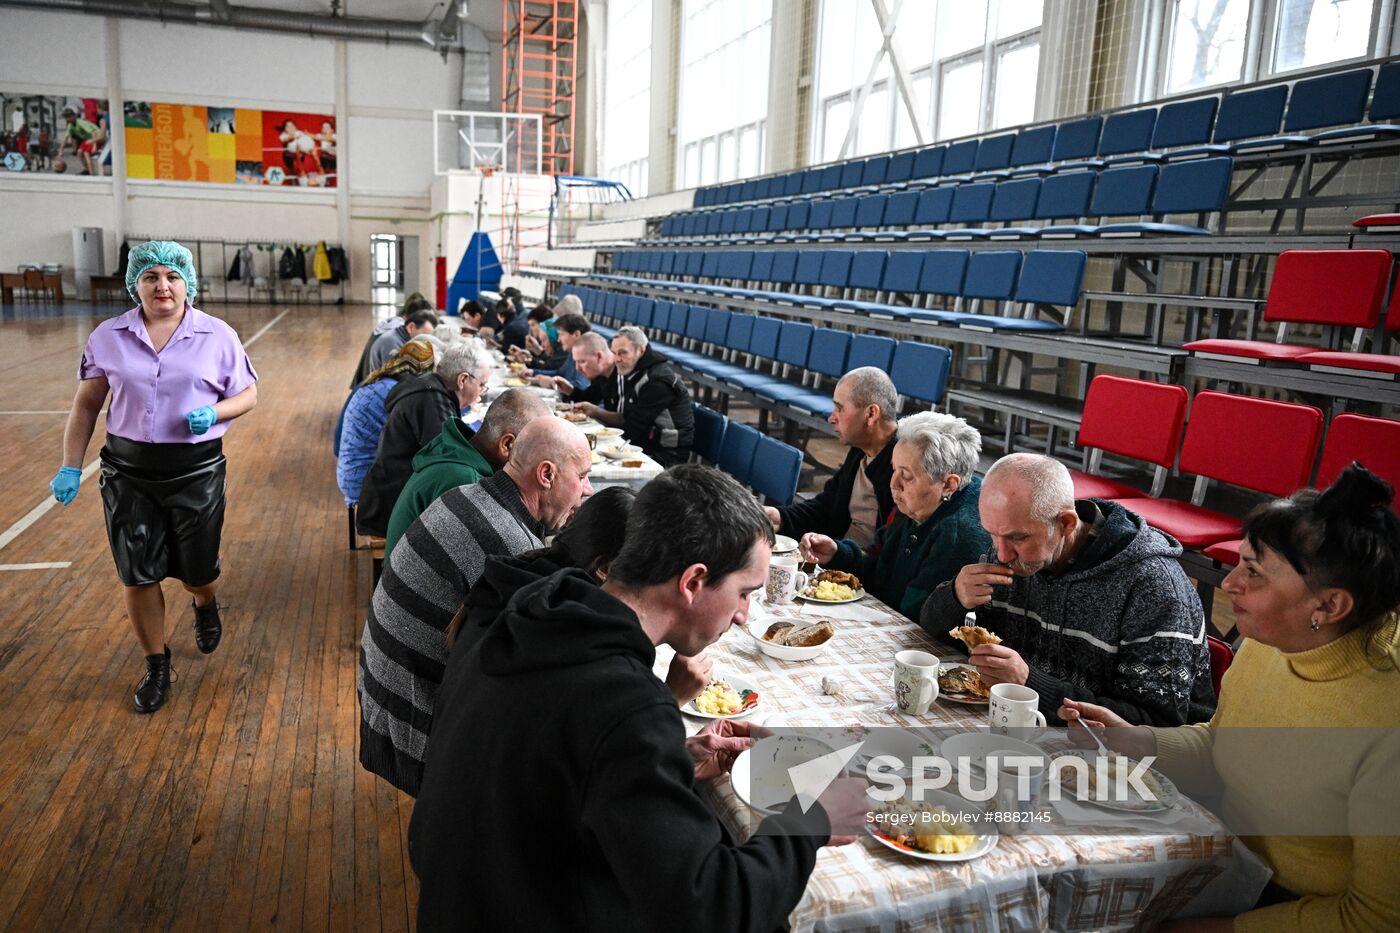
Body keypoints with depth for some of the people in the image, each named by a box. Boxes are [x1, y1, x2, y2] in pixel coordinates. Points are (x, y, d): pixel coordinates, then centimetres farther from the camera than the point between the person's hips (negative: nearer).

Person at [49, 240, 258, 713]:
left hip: (198, 469, -1)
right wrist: (70, 467, 1)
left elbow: (248, 394, 3)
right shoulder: (108, 337, 2)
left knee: (197, 572, 8)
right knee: (137, 576, 4)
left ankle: (205, 606, 46)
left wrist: (214, 413, -18)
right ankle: (156, 664, 24)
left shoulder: (217, 336, -2)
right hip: (128, 470, 1)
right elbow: (86, 405, 6)